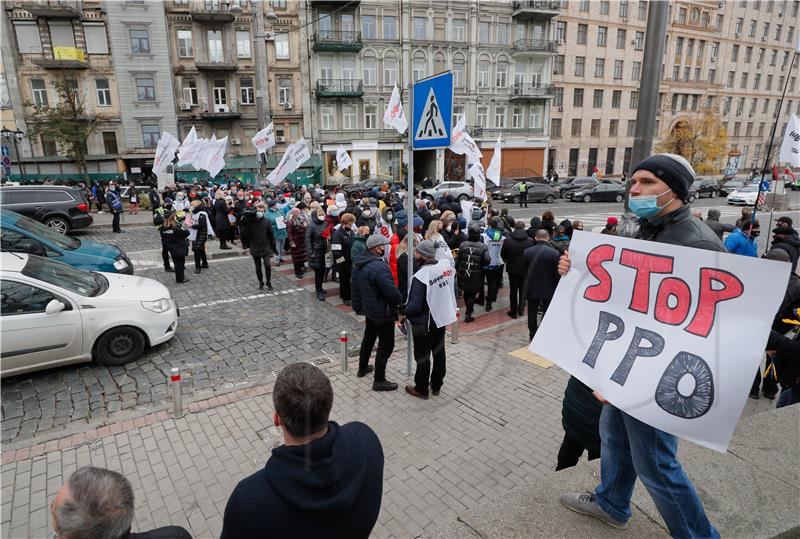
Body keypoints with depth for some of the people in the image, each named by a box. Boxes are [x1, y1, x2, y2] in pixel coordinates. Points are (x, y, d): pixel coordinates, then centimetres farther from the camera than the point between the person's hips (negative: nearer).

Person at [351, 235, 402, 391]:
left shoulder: (358, 263, 2)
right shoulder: (379, 266, -28)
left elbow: (354, 286, 10)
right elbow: (391, 291, -29)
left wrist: (357, 305, 20)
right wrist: (400, 301, -9)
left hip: (368, 308, 9)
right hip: (382, 312, -9)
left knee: (368, 338, 26)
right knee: (386, 344, 2)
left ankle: (363, 368, 43)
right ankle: (379, 381, 9)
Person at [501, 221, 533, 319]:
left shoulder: (507, 240, -14)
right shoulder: (530, 241, -14)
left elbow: (502, 254, -3)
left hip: (512, 269, 0)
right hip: (525, 270, 1)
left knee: (513, 291, 11)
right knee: (523, 290, 18)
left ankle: (513, 312, 17)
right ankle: (521, 309, 27)